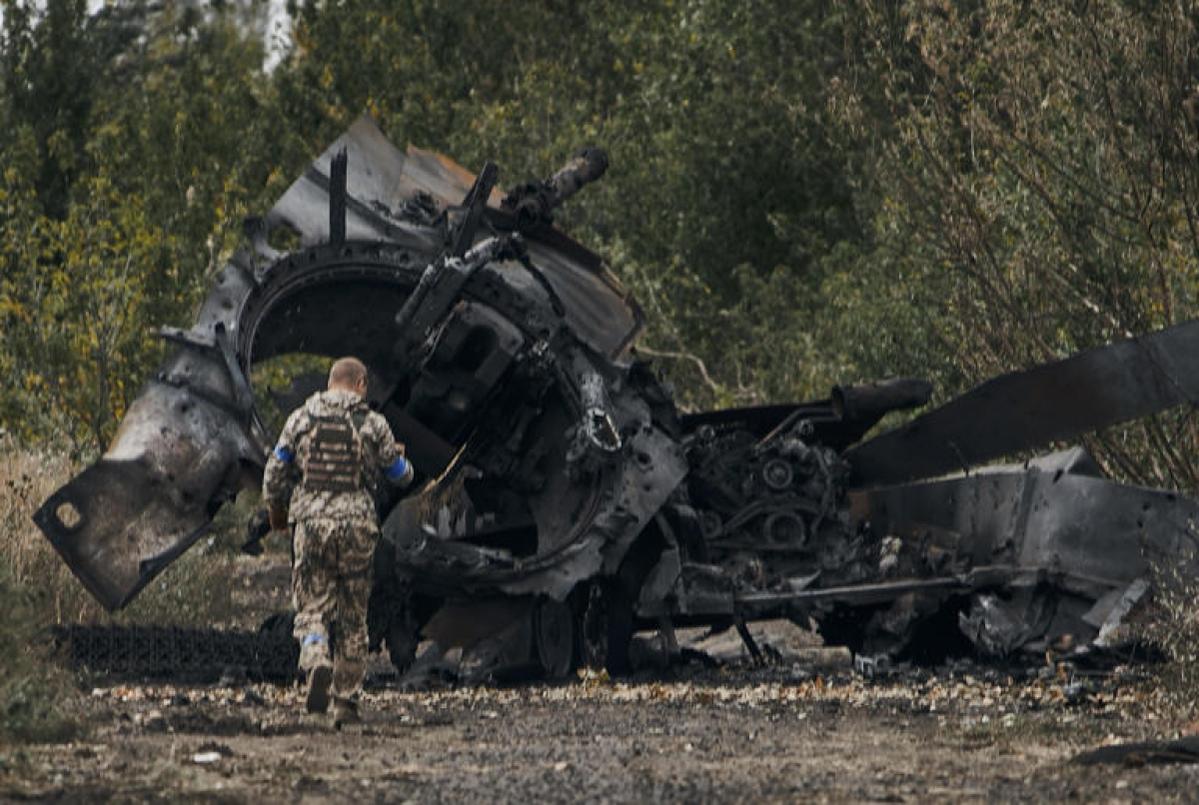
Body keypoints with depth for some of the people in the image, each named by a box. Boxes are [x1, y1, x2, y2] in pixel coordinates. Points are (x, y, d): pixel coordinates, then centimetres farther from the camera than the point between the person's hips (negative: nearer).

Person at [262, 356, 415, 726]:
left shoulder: (301, 418, 4)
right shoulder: (372, 424, -1)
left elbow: (275, 474, 6)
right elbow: (400, 475, 9)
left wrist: (276, 512, 24)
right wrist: (400, 459, 33)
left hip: (309, 520, 1)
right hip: (356, 525, -1)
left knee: (312, 605, 7)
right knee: (352, 615, 9)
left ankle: (316, 659, -25)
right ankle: (346, 699, 11)